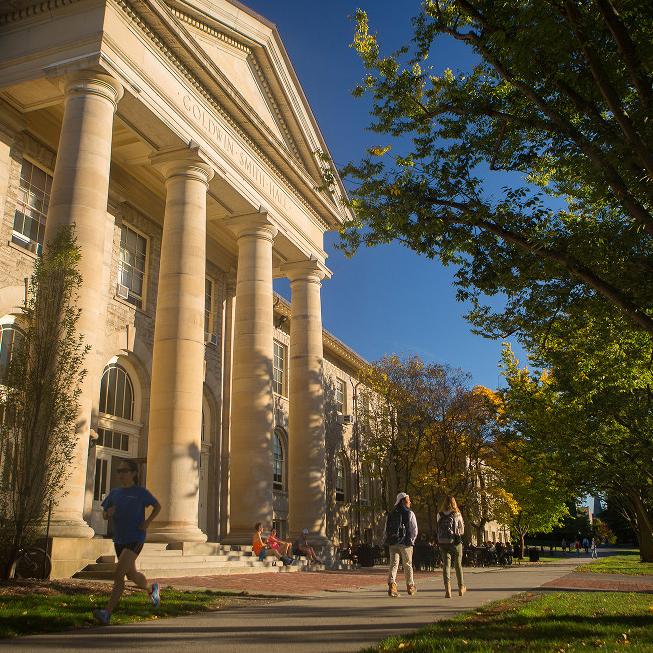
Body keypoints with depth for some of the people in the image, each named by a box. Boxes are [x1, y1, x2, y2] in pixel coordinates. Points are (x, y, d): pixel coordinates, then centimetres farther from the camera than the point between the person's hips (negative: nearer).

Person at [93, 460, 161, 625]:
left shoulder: (141, 492, -5)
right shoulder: (114, 493, 8)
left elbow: (157, 507, 6)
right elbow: (104, 515, 13)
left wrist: (148, 521, -8)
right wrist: (108, 513, -11)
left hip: (135, 539, -6)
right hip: (119, 540, 6)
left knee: (118, 574, -18)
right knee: (131, 574, 19)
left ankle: (107, 613, -15)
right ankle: (151, 589, 47)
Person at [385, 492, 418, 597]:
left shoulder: (390, 514, 9)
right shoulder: (410, 513, -4)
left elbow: (387, 529, 9)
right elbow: (415, 529, -4)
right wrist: (412, 540, 10)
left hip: (393, 543, 3)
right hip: (406, 543, -3)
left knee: (393, 564, 3)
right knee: (407, 565, 10)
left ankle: (392, 584, -15)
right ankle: (410, 586, 21)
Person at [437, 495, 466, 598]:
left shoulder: (440, 515, 1)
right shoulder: (457, 514, -5)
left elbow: (438, 529, 4)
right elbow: (462, 531, 2)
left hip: (443, 542, 1)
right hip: (455, 542, -1)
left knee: (446, 565, 1)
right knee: (458, 565, 15)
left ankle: (447, 589, -12)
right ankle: (461, 588, 28)